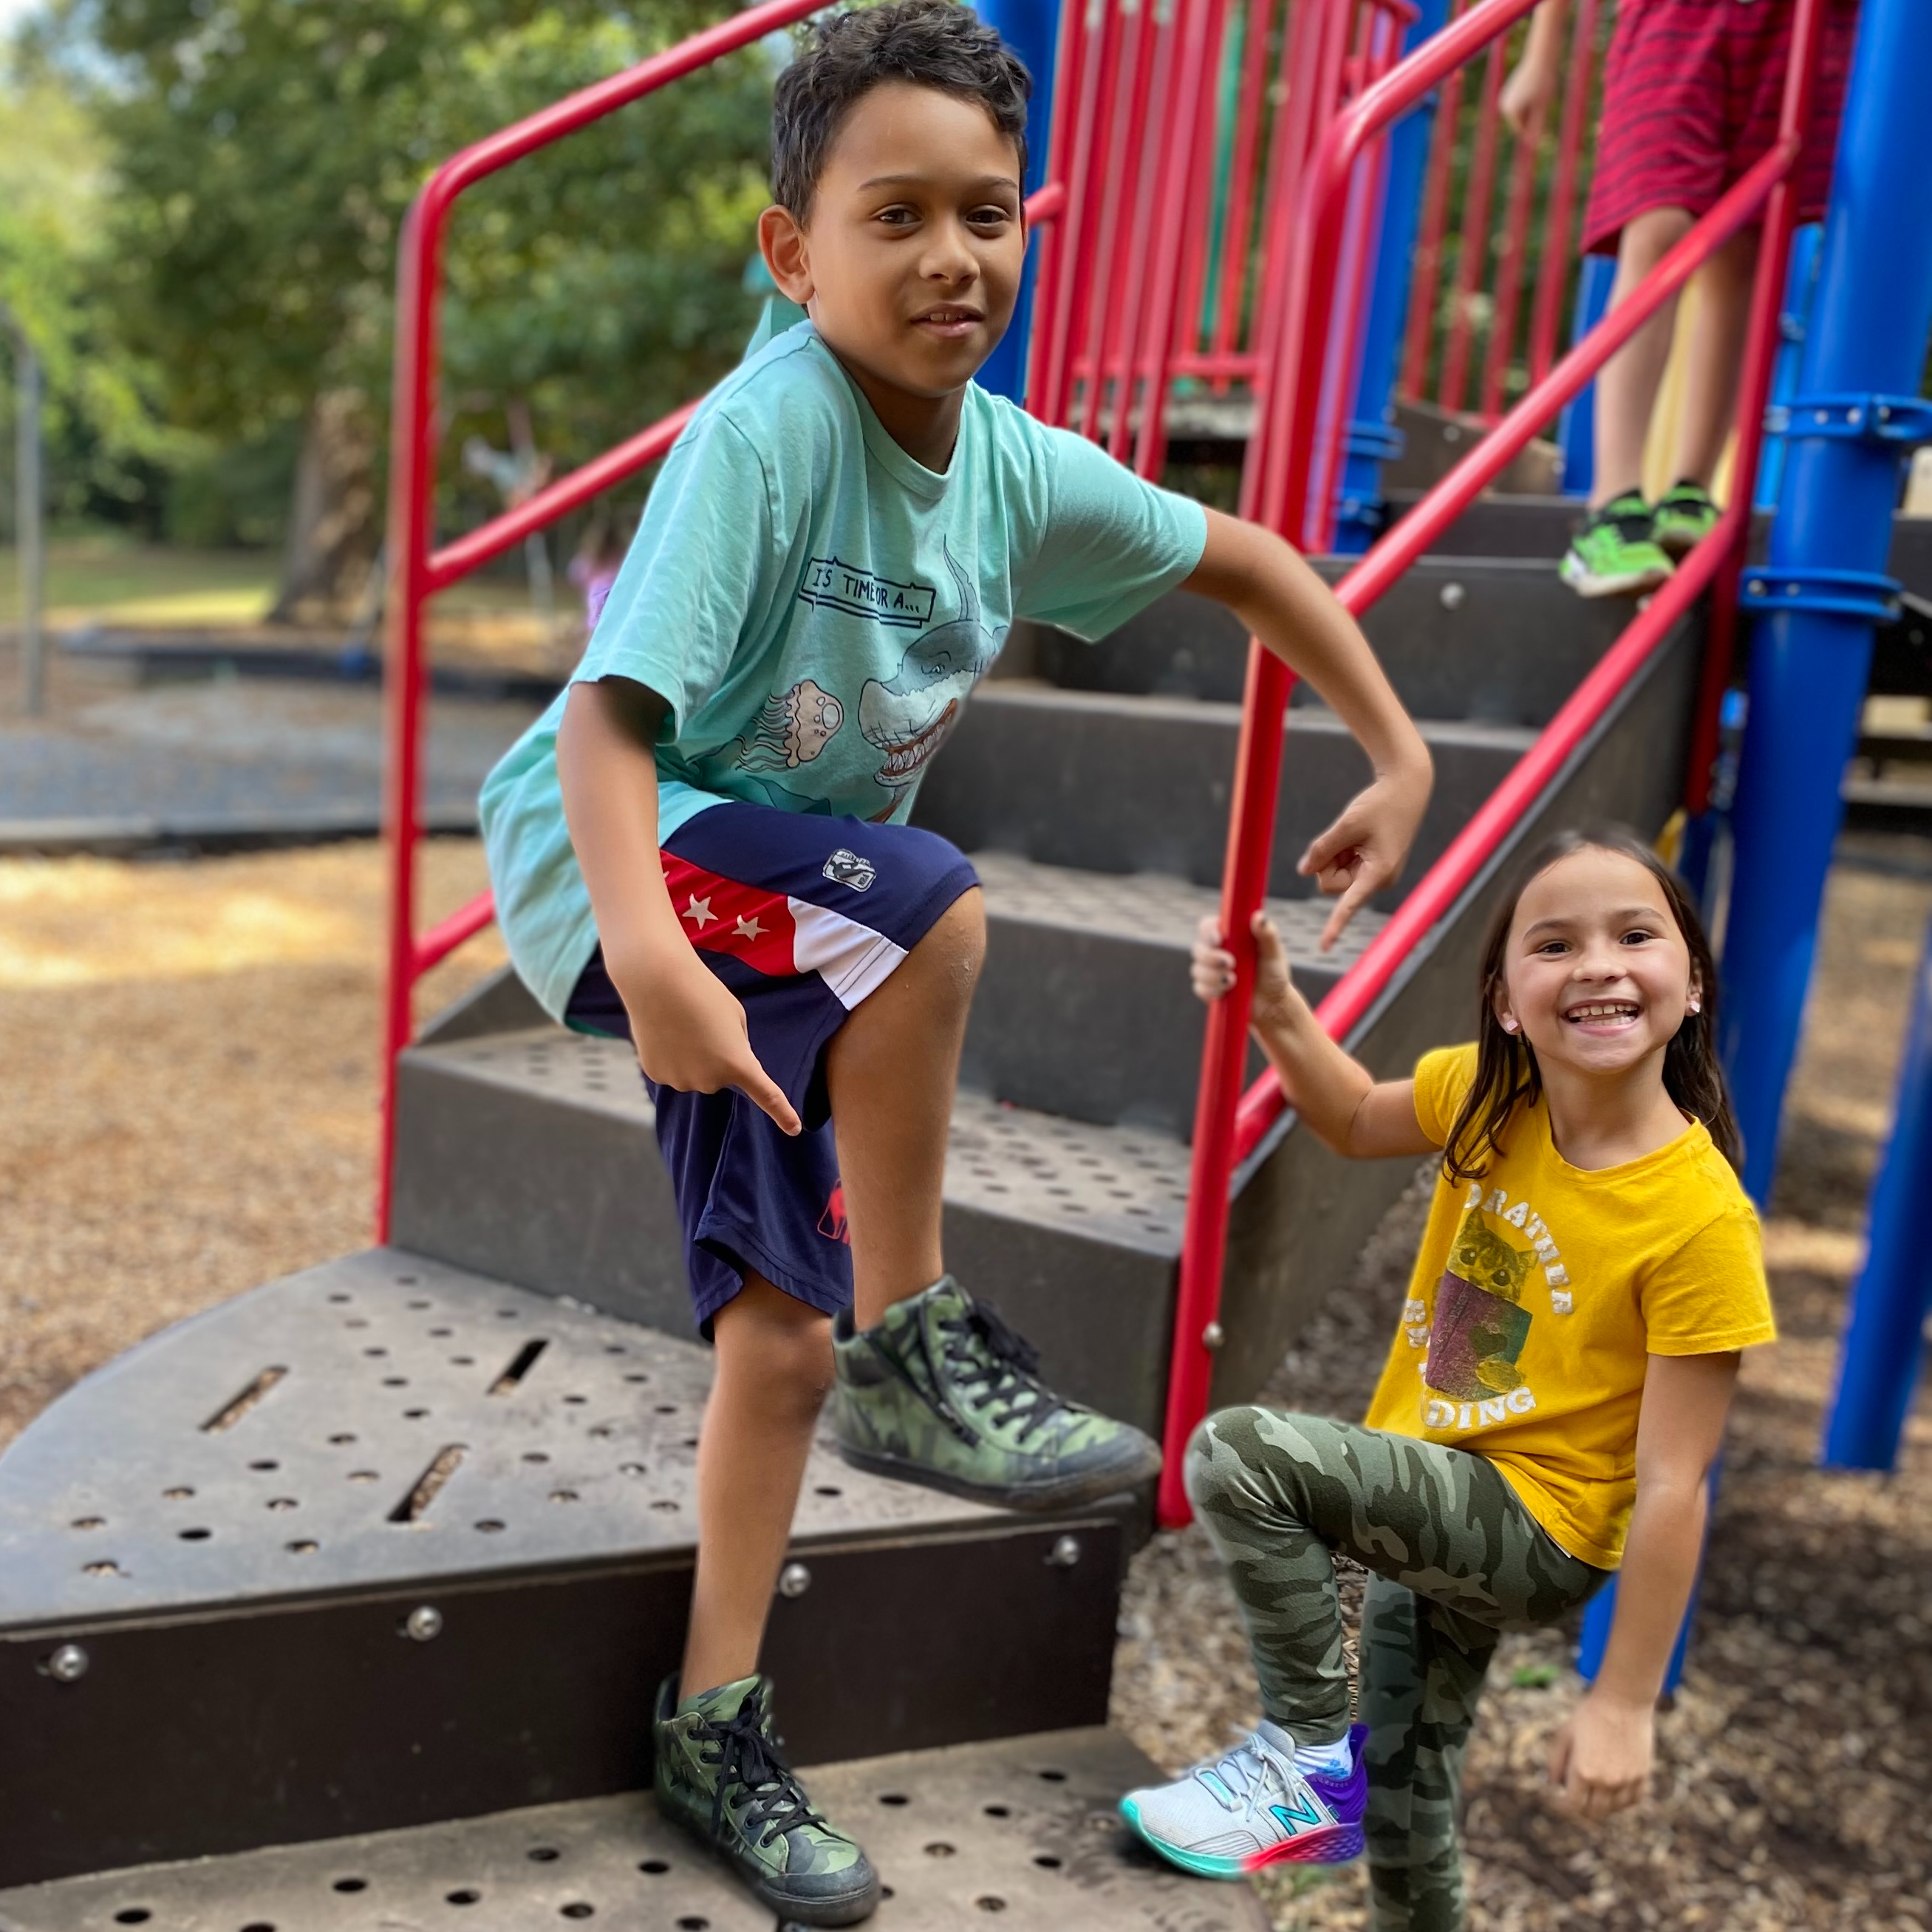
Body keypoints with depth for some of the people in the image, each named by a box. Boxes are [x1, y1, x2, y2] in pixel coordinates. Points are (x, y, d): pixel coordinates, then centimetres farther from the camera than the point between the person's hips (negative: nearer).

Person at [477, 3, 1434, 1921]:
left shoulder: (1020, 466, -5)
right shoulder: (766, 428, -24)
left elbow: (1243, 560, 10)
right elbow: (611, 711, -32)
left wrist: (1398, 756, 6)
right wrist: (645, 942, -49)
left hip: (785, 911, 6)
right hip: (608, 852, -6)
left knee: (783, 1335, 5)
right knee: (928, 904, -36)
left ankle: (715, 1727, 24)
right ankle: (914, 1345, -15)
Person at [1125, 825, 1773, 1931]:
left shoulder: (1699, 1219, -26)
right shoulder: (1490, 1097, -11)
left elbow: (1670, 1488, -23)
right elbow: (1357, 1122, 9)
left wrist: (1625, 1703, -17)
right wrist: (1276, 1008, -9)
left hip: (1532, 1525, -6)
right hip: (1438, 1497, 6)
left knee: (1240, 1453, -25)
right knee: (1404, 1799, 24)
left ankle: (1309, 1758, -7)